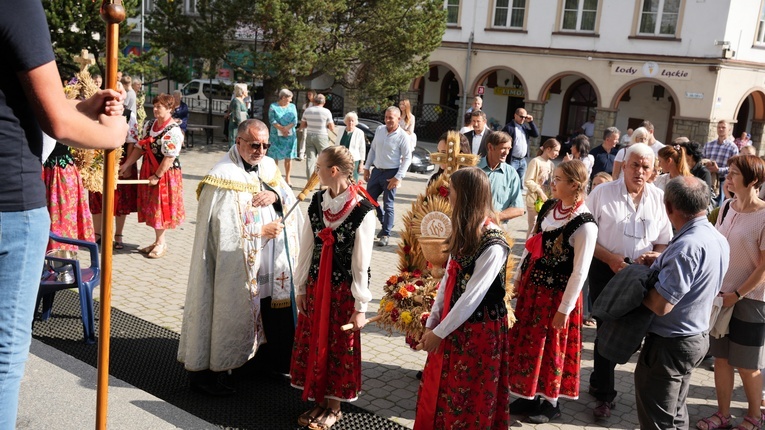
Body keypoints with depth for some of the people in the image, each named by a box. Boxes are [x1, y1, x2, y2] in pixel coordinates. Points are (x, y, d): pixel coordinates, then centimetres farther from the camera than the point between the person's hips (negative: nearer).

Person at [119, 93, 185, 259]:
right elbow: (140, 147, 10)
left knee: (160, 206, 2)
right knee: (152, 207, 12)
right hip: (148, 170, 8)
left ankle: (161, 243, 15)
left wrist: (157, 176, -20)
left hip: (165, 173, -7)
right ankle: (158, 241, 23)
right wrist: (126, 164, 4)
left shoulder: (173, 130, -17)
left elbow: (169, 157, -20)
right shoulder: (149, 125, 8)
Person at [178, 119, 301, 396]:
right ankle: (205, 371, 16)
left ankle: (276, 360, 35)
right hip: (237, 268, -7)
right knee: (229, 314, 1)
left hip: (273, 267, 7)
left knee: (277, 316, 16)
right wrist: (262, 232, -14)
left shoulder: (269, 167, 8)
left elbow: (291, 201, 9)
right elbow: (224, 229, -19)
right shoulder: (223, 178, -15)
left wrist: (275, 195, -13)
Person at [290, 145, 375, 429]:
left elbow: (361, 262, -14)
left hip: (344, 288, -5)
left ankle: (334, 407, 26)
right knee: (314, 343, 13)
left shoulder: (362, 209, -17)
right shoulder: (317, 201, -1)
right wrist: (300, 287, 9)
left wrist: (361, 305, -10)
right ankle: (319, 400, 30)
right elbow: (307, 247, 6)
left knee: (340, 347, 9)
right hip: (316, 284, 5)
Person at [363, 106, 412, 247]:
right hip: (376, 170, 6)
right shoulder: (379, 130, 5)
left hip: (391, 173, -6)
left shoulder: (403, 136, -12)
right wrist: (367, 168, 11)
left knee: (388, 205, 0)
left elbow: (407, 158, -12)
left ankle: (386, 235, 11)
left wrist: (398, 177, -16)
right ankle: (385, 222, 32)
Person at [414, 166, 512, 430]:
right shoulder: (464, 231, 3)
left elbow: (472, 297, -22)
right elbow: (448, 279, 4)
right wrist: (432, 323, 3)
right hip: (453, 323, 8)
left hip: (479, 330, -7)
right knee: (439, 391, 17)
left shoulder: (493, 245, -24)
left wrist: (439, 332, -14)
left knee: (468, 400, 10)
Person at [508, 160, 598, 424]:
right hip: (530, 285, 7)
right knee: (525, 342, 14)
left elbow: (580, 272, -18)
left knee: (550, 347, 8)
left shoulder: (585, 225, -20)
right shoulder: (549, 207, 2)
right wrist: (518, 278, 13)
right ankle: (527, 397, 31)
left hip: (556, 293, -7)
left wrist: (565, 309, -15)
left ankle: (551, 402, 28)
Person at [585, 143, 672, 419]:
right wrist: (609, 258, -17)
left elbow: (664, 242, 7)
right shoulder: (602, 193, -5)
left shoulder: (659, 199, 1)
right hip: (605, 270, -2)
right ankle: (604, 395, 19)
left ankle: (598, 381, 36)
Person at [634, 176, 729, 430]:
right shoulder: (718, 239, 2)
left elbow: (661, 305, -30)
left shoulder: (687, 246, -29)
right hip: (697, 337, 9)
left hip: (669, 344, -9)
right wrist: (662, 263, 6)